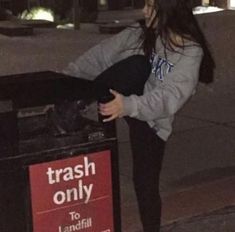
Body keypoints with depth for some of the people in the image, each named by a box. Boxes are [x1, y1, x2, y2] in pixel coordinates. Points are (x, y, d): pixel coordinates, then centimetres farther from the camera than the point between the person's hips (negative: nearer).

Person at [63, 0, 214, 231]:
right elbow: (102, 54, 0)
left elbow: (171, 95, -29)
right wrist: (67, 77, -9)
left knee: (146, 182, -2)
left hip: (151, 120, -2)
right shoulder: (139, 34, -2)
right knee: (138, 65, -27)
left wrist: (129, 105, -43)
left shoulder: (191, 52, -16)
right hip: (116, 99, 2)